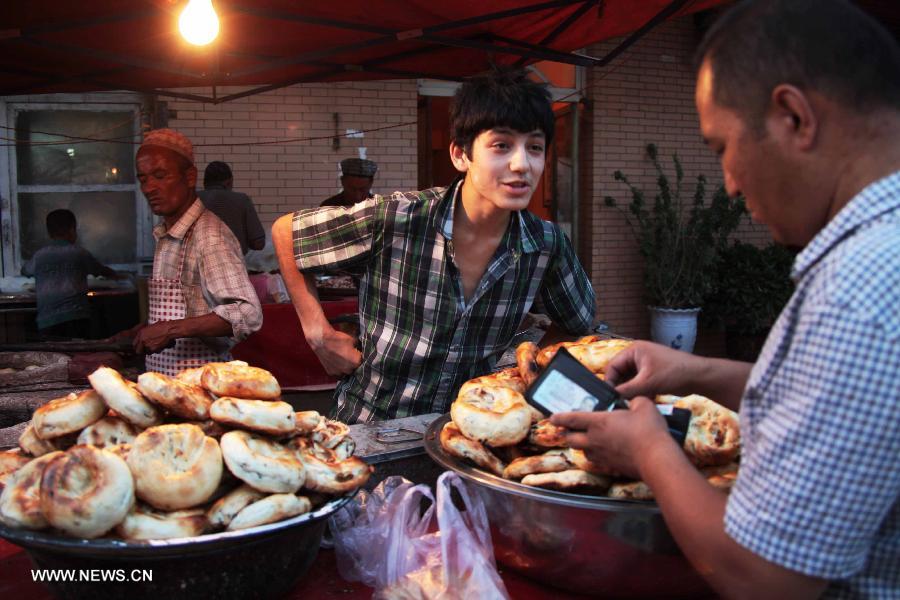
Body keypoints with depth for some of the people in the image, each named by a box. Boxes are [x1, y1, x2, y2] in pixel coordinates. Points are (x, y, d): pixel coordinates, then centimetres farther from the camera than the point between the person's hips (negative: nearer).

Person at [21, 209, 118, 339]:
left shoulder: (39, 256, 13)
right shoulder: (79, 253, 10)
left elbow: (25, 271, 34)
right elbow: (103, 271, 26)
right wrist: (116, 276, 48)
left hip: (47, 320, 1)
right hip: (76, 317, -1)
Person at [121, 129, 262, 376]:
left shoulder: (209, 235, -17)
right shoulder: (165, 235, 11)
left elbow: (248, 314, -26)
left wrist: (171, 329, -27)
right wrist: (135, 335, 8)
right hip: (163, 380, 8)